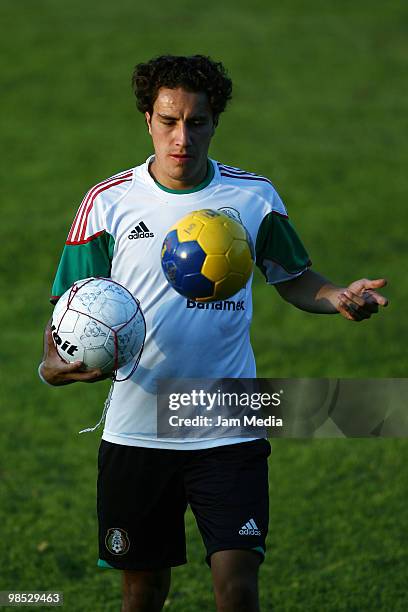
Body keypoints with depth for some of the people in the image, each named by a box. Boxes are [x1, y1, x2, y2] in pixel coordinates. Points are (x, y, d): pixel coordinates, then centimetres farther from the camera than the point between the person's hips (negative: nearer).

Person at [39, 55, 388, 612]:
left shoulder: (254, 197, 0)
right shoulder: (108, 203, -1)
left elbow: (294, 280, 13)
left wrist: (340, 298, -9)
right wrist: (54, 364, -18)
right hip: (135, 433, 1)